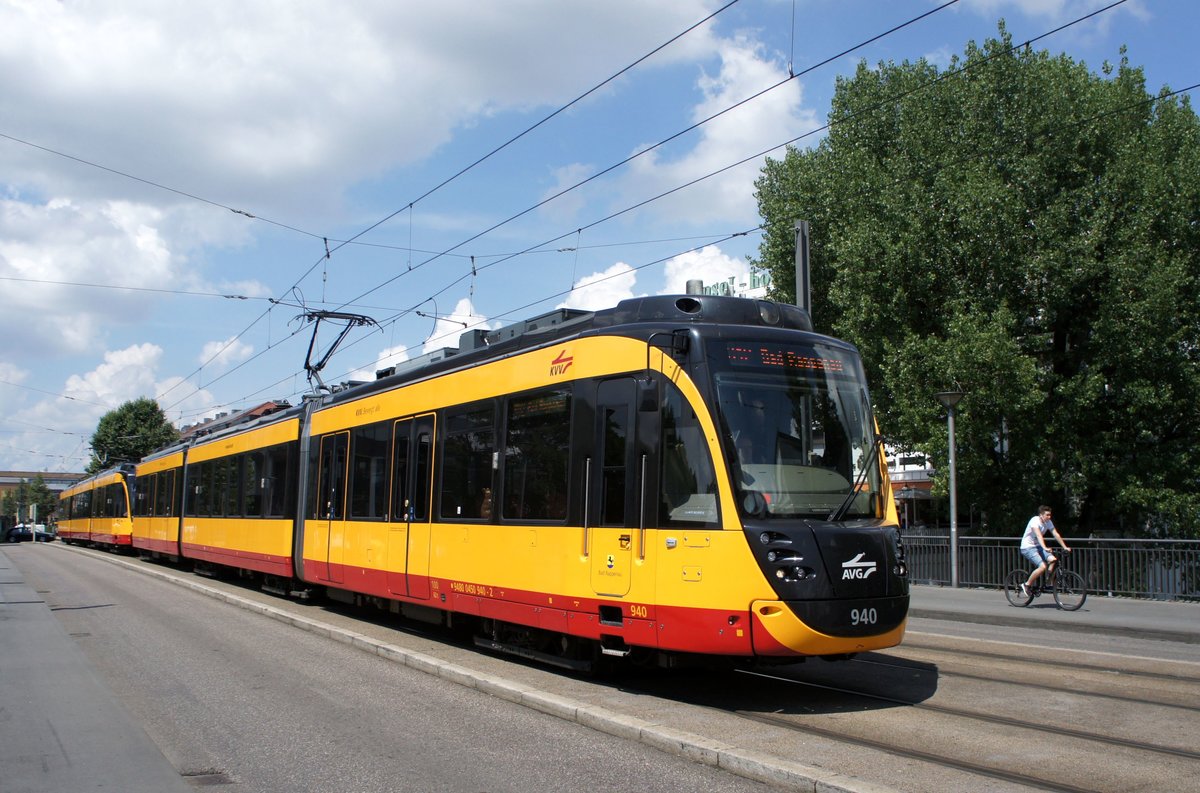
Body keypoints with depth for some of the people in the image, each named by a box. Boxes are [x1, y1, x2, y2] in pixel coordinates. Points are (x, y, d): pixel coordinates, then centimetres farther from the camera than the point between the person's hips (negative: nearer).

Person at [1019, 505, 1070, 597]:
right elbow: (1039, 535, -35)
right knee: (1043, 566, -23)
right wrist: (1045, 548, -47)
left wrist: (1065, 547, -7)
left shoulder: (1048, 522, 1)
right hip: (1028, 547, -8)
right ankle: (1026, 585, -9)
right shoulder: (1035, 520, -22)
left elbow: (1056, 535, 1)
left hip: (1037, 546, 8)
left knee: (1053, 560, -15)